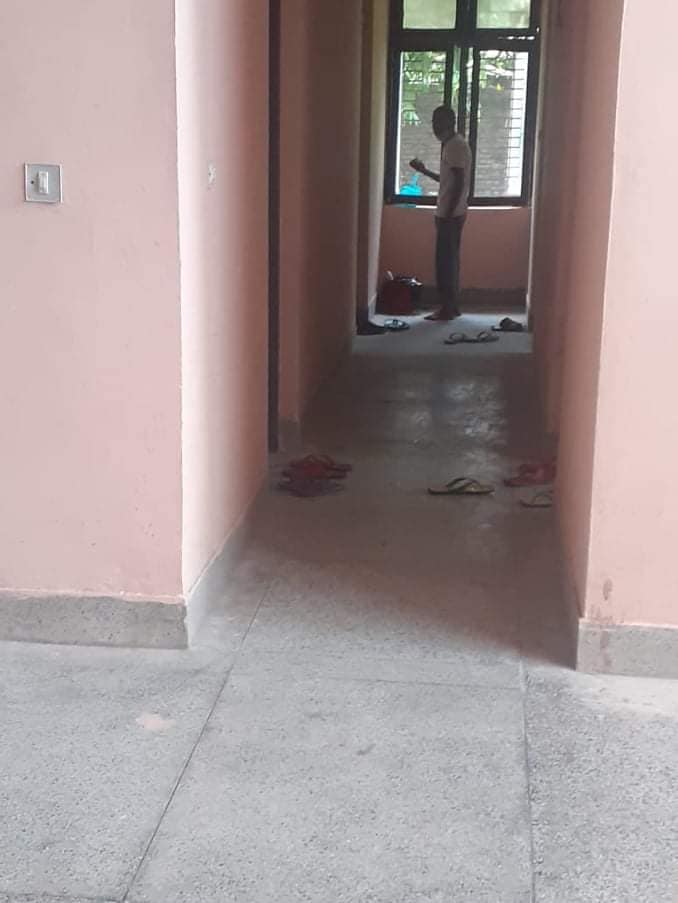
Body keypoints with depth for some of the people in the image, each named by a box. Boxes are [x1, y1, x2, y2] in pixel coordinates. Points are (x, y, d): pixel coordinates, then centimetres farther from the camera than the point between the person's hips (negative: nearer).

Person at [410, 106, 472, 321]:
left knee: (445, 261, -6)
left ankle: (448, 308, -2)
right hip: (450, 213, 10)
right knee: (449, 260, 12)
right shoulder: (452, 144, 16)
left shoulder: (455, 145, -16)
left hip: (450, 215, -10)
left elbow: (459, 183, -21)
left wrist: (447, 214, -22)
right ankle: (451, 307, 17)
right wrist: (425, 171, 26)